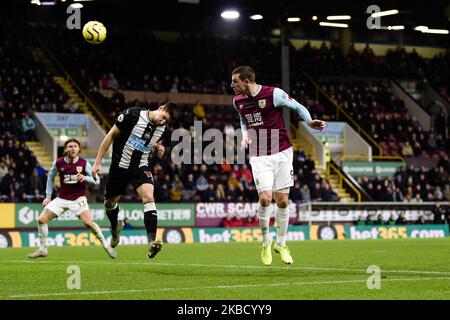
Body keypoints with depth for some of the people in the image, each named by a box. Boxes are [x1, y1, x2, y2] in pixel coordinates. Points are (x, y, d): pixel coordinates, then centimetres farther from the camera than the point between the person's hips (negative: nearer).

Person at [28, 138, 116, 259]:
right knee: (42, 220, -6)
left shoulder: (84, 163, -8)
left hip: (78, 199, -3)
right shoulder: (58, 163, -3)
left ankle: (106, 246, -6)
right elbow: (50, 177, 15)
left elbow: (96, 180, -5)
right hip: (62, 198, 3)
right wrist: (48, 196, 12)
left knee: (88, 222, -24)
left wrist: (85, 178, -26)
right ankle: (42, 250, 10)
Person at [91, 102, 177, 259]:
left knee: (148, 197, -24)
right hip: (120, 166, -1)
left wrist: (158, 150, -6)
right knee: (110, 202, 13)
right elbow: (111, 135, -10)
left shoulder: (162, 128, -2)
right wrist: (98, 162, -11)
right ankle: (115, 227, 48)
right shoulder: (133, 114, -18)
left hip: (141, 167, 1)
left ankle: (152, 242, -32)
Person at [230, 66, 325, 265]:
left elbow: (298, 107, 2)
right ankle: (266, 242, 6)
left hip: (282, 153, -2)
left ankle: (281, 244, 18)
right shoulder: (238, 101, 5)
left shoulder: (273, 94, -10)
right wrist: (245, 135, 6)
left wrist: (310, 122, -15)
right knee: (265, 198, -15)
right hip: (259, 157, 2)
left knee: (282, 201, -1)